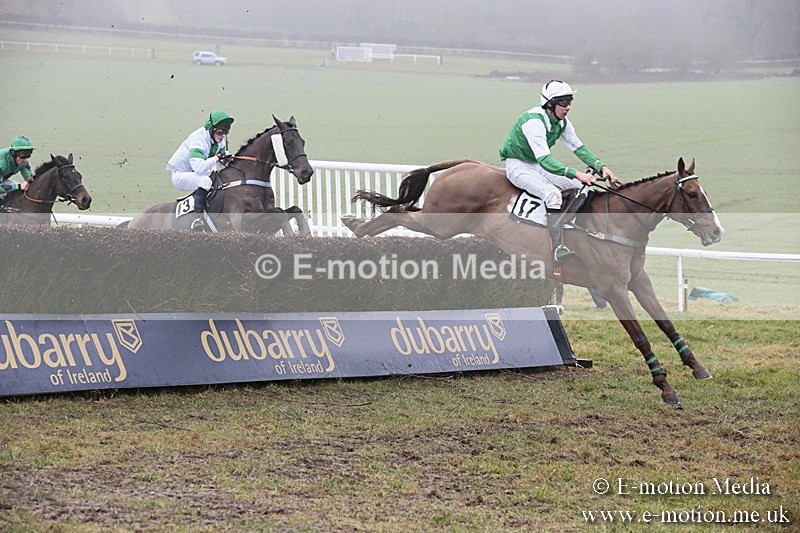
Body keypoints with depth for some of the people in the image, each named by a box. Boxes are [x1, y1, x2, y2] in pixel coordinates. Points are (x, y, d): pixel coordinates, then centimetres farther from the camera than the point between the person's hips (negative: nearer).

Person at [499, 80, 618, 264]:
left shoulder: (562, 122, -3)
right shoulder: (533, 122, -30)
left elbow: (579, 148, 3)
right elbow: (544, 160, -38)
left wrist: (601, 167, -14)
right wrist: (576, 173, -47)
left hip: (539, 166, 9)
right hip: (518, 166, -9)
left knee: (583, 187, -5)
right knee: (552, 193, -33)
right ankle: (558, 248, -36)